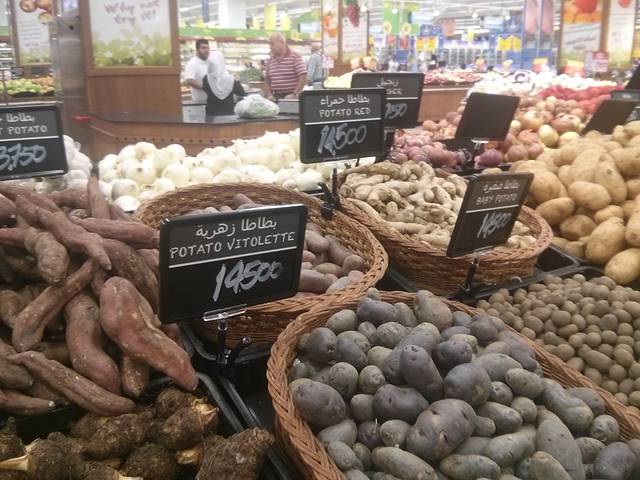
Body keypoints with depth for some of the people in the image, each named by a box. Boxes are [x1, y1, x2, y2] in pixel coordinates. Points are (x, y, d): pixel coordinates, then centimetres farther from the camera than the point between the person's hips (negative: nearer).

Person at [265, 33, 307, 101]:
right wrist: (269, 95, 3)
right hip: (275, 98, 5)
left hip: (291, 97, -5)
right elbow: (268, 80, 18)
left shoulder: (295, 57, -5)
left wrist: (294, 94, -17)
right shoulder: (270, 60, 12)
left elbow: (303, 78, -12)